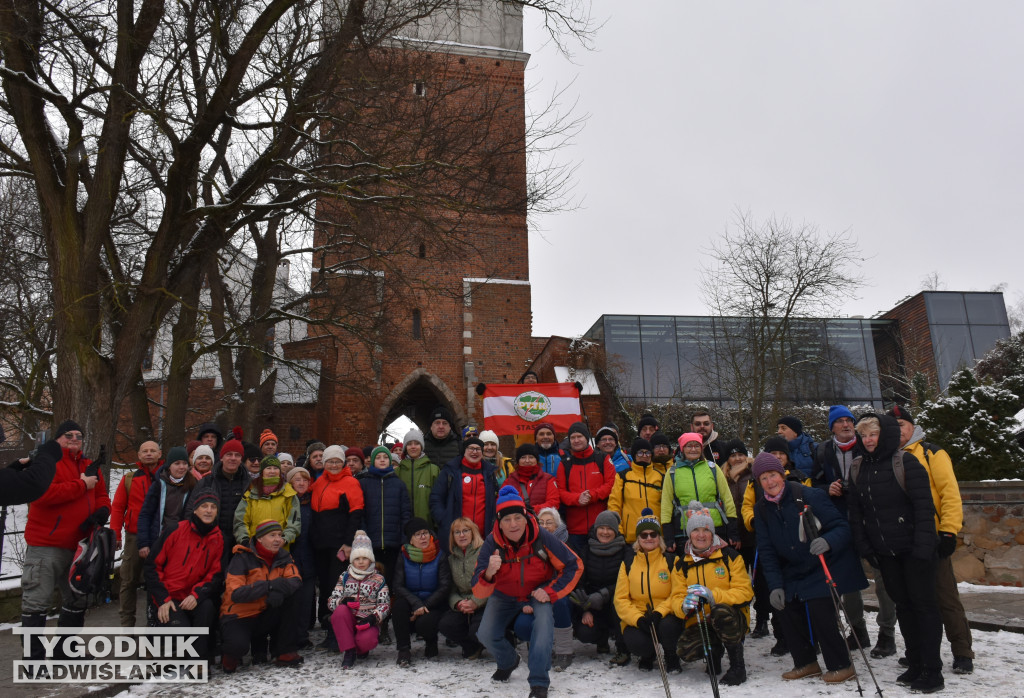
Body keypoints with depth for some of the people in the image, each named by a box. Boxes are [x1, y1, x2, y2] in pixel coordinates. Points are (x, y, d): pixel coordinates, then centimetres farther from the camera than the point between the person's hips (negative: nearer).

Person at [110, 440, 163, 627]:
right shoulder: (129, 479, 4)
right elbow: (118, 507, 3)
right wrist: (115, 534, -5)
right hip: (134, 537, 1)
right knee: (129, 581, 8)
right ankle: (127, 624, 18)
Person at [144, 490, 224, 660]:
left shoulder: (218, 539, 5)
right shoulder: (176, 531, -4)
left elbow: (215, 575, 4)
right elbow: (152, 565, -2)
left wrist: (197, 595, -15)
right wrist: (163, 599, -10)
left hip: (195, 599, 3)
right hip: (168, 598, -3)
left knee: (207, 607, -31)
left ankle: (199, 661, -16)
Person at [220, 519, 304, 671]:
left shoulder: (282, 556, 1)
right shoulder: (243, 558, -15)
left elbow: (295, 580, -14)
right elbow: (235, 594, -25)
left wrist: (280, 590, -37)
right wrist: (270, 585, -34)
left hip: (264, 616, 5)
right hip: (239, 617, -5)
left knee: (291, 596, -19)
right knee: (238, 644, -35)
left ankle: (285, 653, -9)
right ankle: (231, 654, 6)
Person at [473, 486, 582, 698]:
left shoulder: (542, 538, -28)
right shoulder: (491, 544, -26)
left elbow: (574, 566, -15)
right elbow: (479, 591, -29)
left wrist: (551, 592, -21)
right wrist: (488, 573, -51)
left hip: (538, 593, -1)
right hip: (504, 596, 2)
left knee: (544, 623, -29)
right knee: (486, 635, -11)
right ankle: (507, 662, 24)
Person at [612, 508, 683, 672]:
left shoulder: (670, 561, 3)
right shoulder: (628, 564, 6)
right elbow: (620, 599, 1)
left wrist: (659, 613, -22)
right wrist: (638, 619, -17)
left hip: (665, 617, 0)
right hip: (636, 620, 1)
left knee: (667, 626, -34)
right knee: (635, 642, -30)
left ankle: (671, 658, 1)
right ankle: (648, 655, 10)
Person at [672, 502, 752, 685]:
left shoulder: (730, 556, -3)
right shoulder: (681, 564, 6)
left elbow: (745, 592, -11)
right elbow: (676, 598, 2)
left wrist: (713, 595, -27)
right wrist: (684, 605, -24)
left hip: (732, 619, -2)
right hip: (699, 622, 3)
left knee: (721, 611, -36)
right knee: (687, 652, -26)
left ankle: (738, 665, -11)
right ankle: (715, 650, 12)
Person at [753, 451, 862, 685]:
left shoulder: (808, 495, -18)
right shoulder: (762, 510, -1)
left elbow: (842, 526, -17)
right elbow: (766, 552, 1)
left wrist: (828, 541, -39)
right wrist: (775, 585, -8)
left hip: (824, 568, -5)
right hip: (792, 573, 6)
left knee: (819, 613, -14)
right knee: (789, 613, -1)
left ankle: (841, 666, 9)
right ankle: (806, 663, 22)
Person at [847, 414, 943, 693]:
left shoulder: (905, 462, -12)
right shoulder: (858, 468, 5)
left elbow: (924, 505, -15)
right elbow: (855, 510, 9)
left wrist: (922, 545, -19)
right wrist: (864, 546, 4)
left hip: (913, 547, -5)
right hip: (884, 552, 5)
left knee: (924, 604, 1)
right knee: (903, 605, 13)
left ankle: (932, 671, 10)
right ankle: (916, 666, 23)